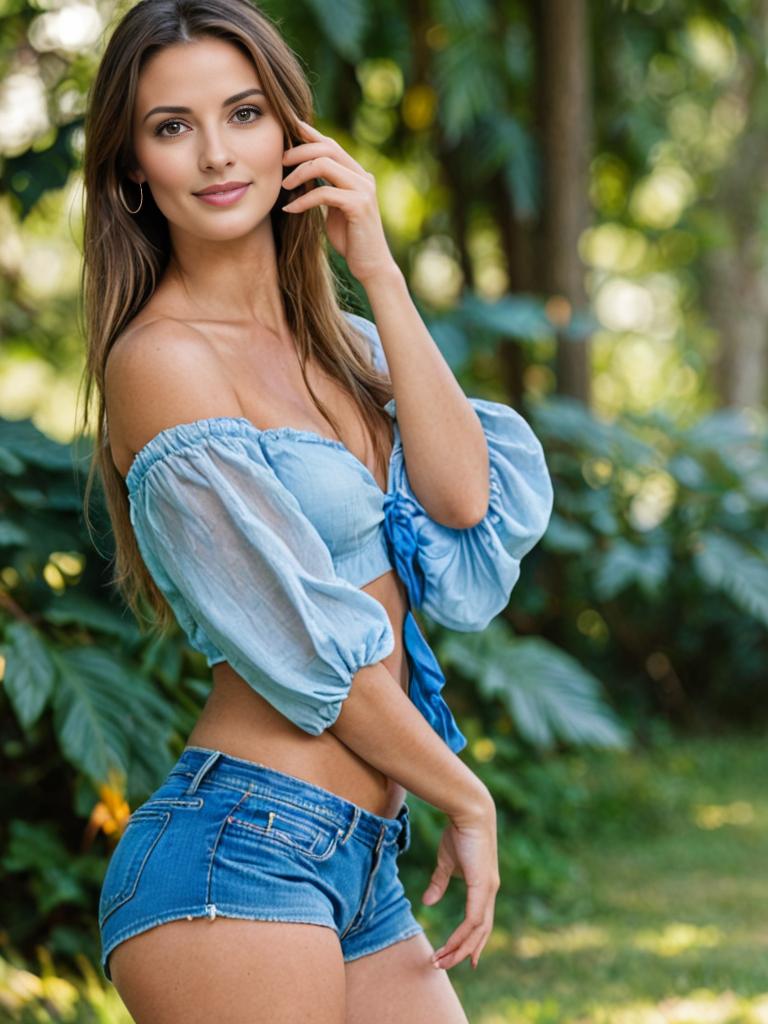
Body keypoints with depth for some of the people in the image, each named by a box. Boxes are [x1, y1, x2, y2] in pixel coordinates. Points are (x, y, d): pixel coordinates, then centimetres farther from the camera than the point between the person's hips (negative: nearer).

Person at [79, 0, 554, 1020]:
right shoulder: (163, 360, -11)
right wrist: (467, 797, -1)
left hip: (360, 874, 8)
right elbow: (311, 648, -12)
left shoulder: (342, 342, 15)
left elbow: (466, 501, -3)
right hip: (239, 857, -8)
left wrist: (379, 271, -3)